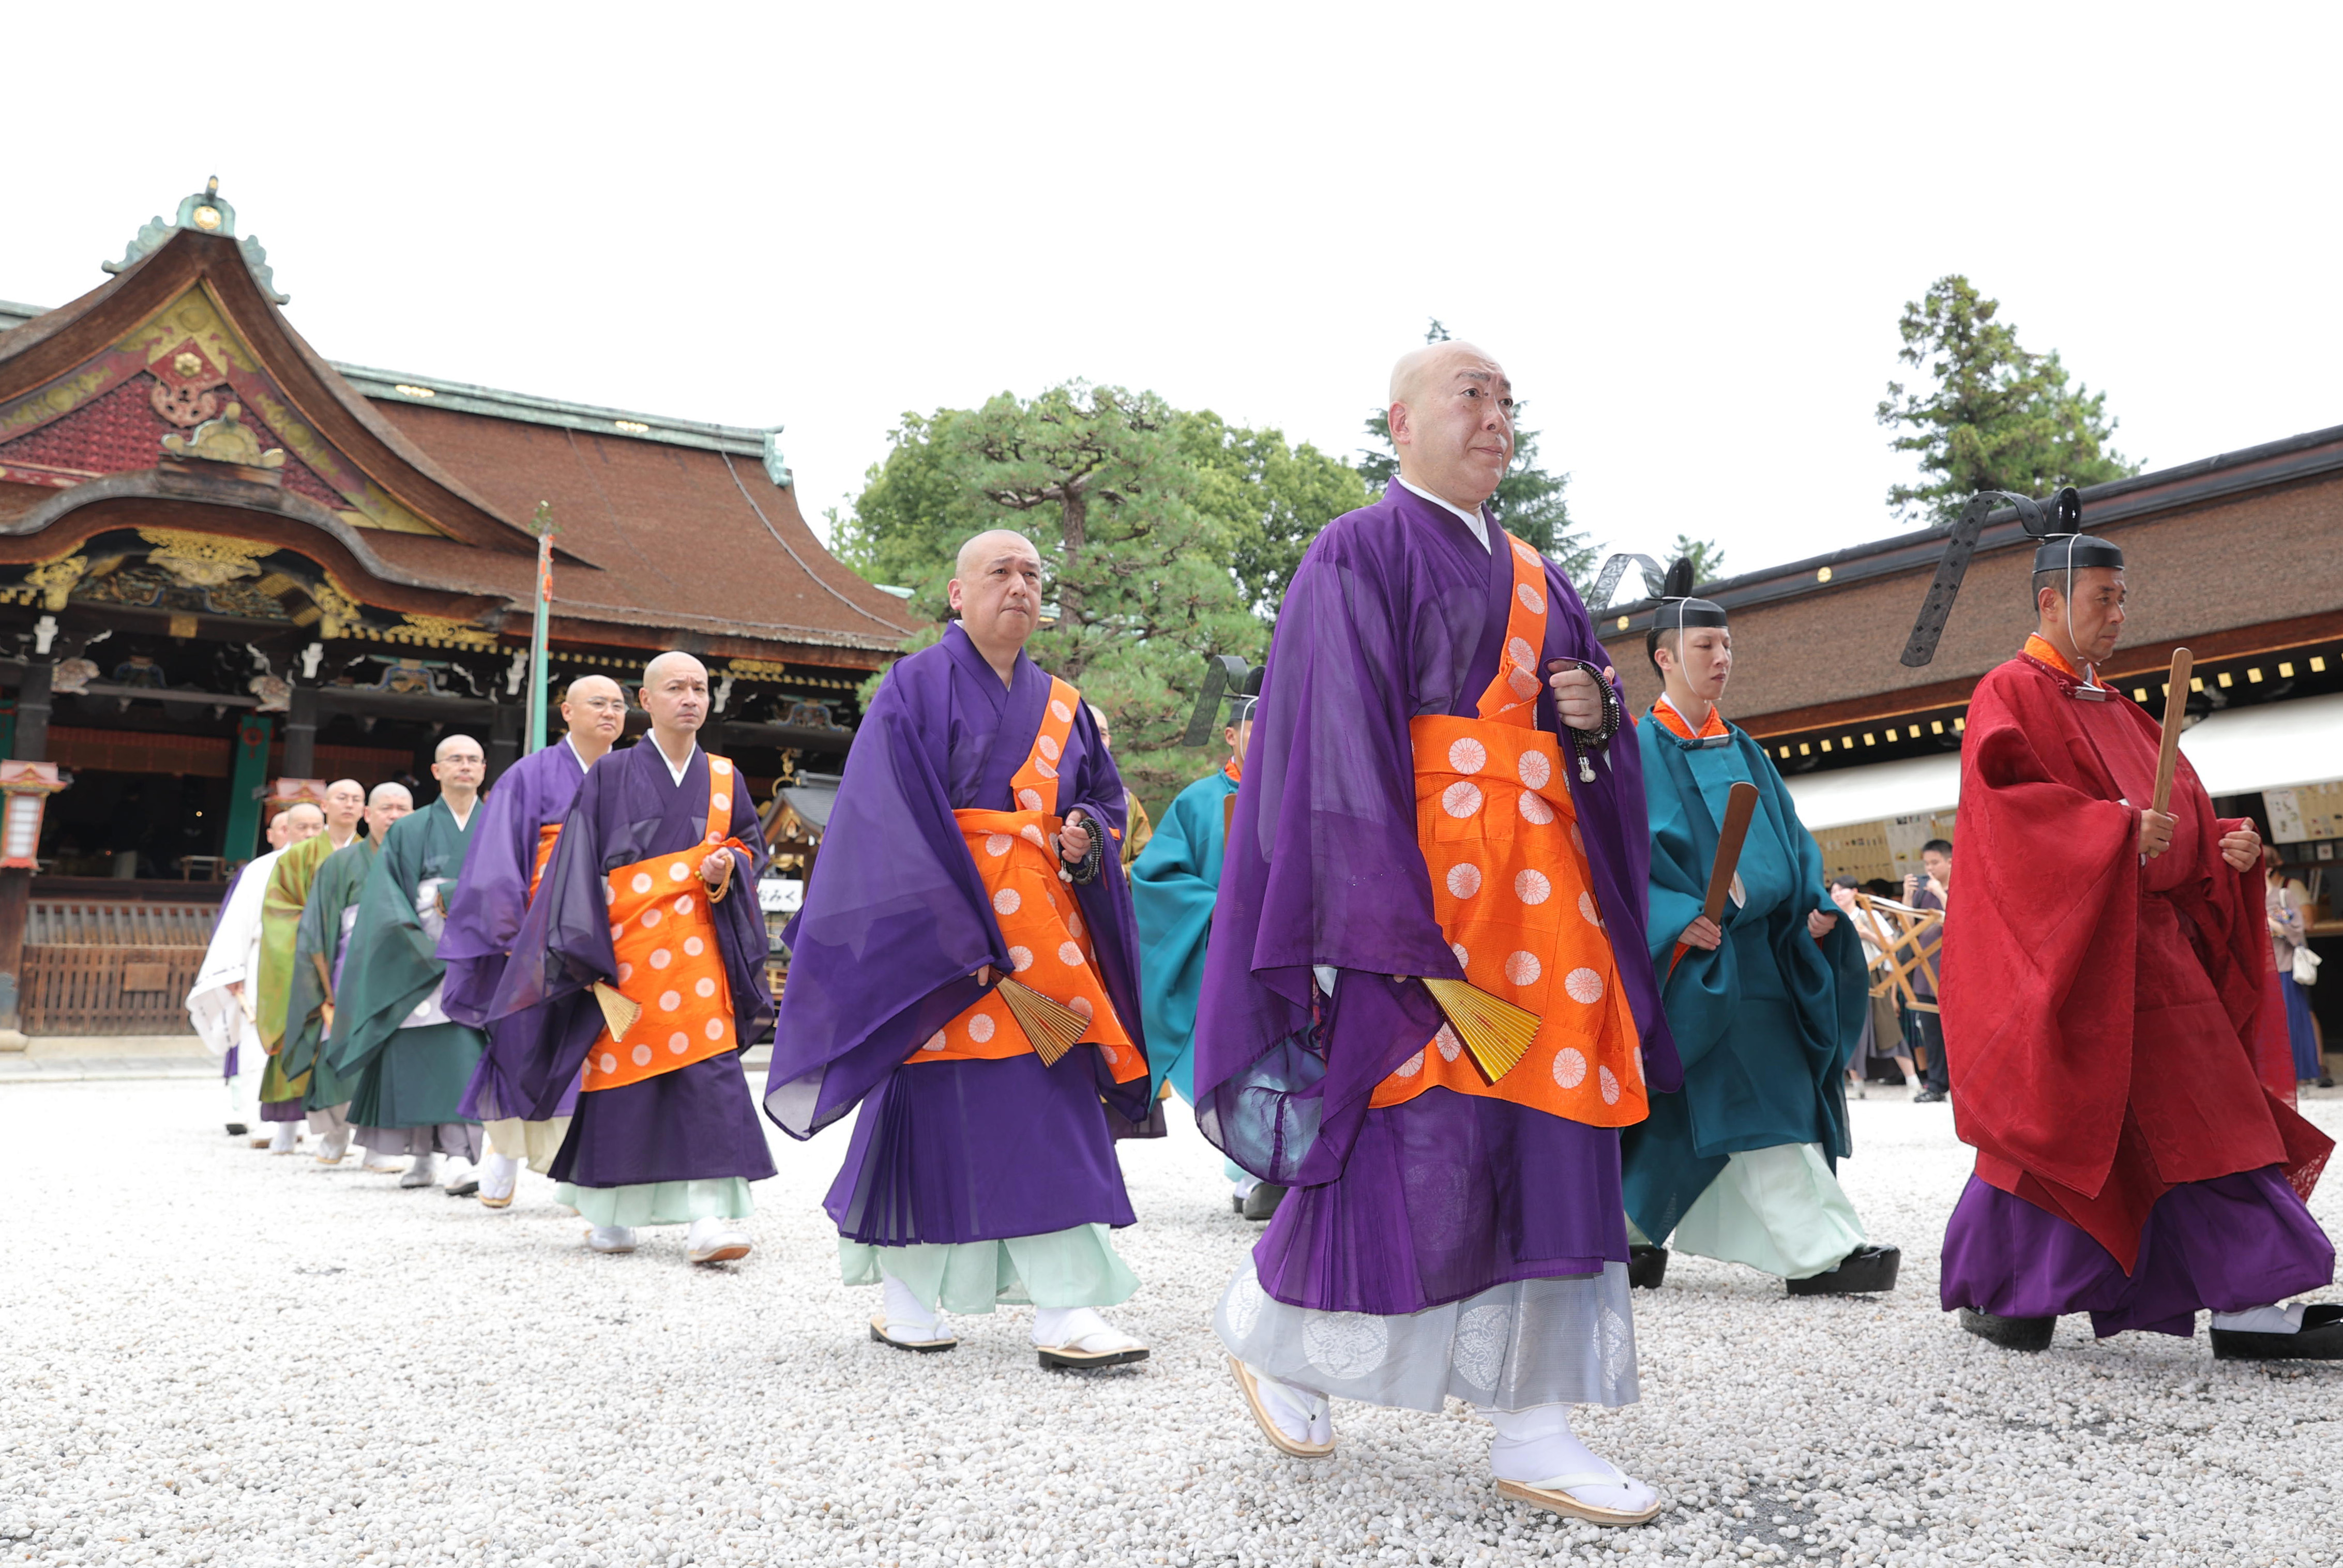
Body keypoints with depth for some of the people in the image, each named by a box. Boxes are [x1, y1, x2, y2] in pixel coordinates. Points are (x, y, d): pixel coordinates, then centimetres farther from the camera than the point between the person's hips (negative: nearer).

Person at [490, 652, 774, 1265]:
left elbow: (752, 844, 20)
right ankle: (609, 1214, 19)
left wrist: (729, 867, -4)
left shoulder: (724, 779, 12)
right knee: (621, 1070, 3)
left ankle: (709, 1217, -13)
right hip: (625, 948, -2)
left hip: (698, 951, 2)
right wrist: (588, 956, -10)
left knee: (708, 1069, -10)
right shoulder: (610, 775, 4)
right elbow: (579, 864, -1)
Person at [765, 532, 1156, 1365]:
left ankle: (1064, 1311, 7)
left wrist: (1087, 835, 0)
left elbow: (1105, 795, 25)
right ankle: (904, 1298, 13)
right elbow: (894, 820, -10)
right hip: (940, 934, -5)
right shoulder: (917, 689, -1)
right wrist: (961, 934, -18)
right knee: (933, 1108, -3)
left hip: (1043, 936, 6)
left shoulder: (1060, 706, 16)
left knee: (1055, 1110, 1)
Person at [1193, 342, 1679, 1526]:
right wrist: (1379, 914, -21)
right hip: (1412, 876, -7)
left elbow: (1587, 746, 24)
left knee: (1547, 1143, 2)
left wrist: (1596, 713, 0)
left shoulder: (1533, 577, 21)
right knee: (1418, 1142, -8)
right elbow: (1337, 733, -11)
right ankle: (1268, 1321, 18)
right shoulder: (1360, 554, -1)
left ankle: (1532, 1431, 7)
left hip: (1541, 882, 7)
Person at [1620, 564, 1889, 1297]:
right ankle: (1819, 1252, -11)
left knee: (1686, 1111, 9)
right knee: (1754, 1091, -12)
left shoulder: (1742, 750, 18)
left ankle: (1623, 1234, 21)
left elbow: (1786, 836, 19)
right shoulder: (1641, 747, -4)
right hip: (1694, 955, -7)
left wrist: (1814, 903, 2)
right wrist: (1678, 917, -24)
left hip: (1758, 948, 7)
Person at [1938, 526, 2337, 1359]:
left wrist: (2227, 845, 0)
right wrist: (2118, 830, -27)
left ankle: (2247, 1307, 3)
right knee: (2050, 1118, -4)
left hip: (2152, 945, 8)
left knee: (2198, 1120, 2)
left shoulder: (2117, 712, 22)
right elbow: (2010, 800, -19)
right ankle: (1992, 1293, 10)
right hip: (2057, 941, -8)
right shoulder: (2010, 695, -4)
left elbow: (2180, 806, 21)